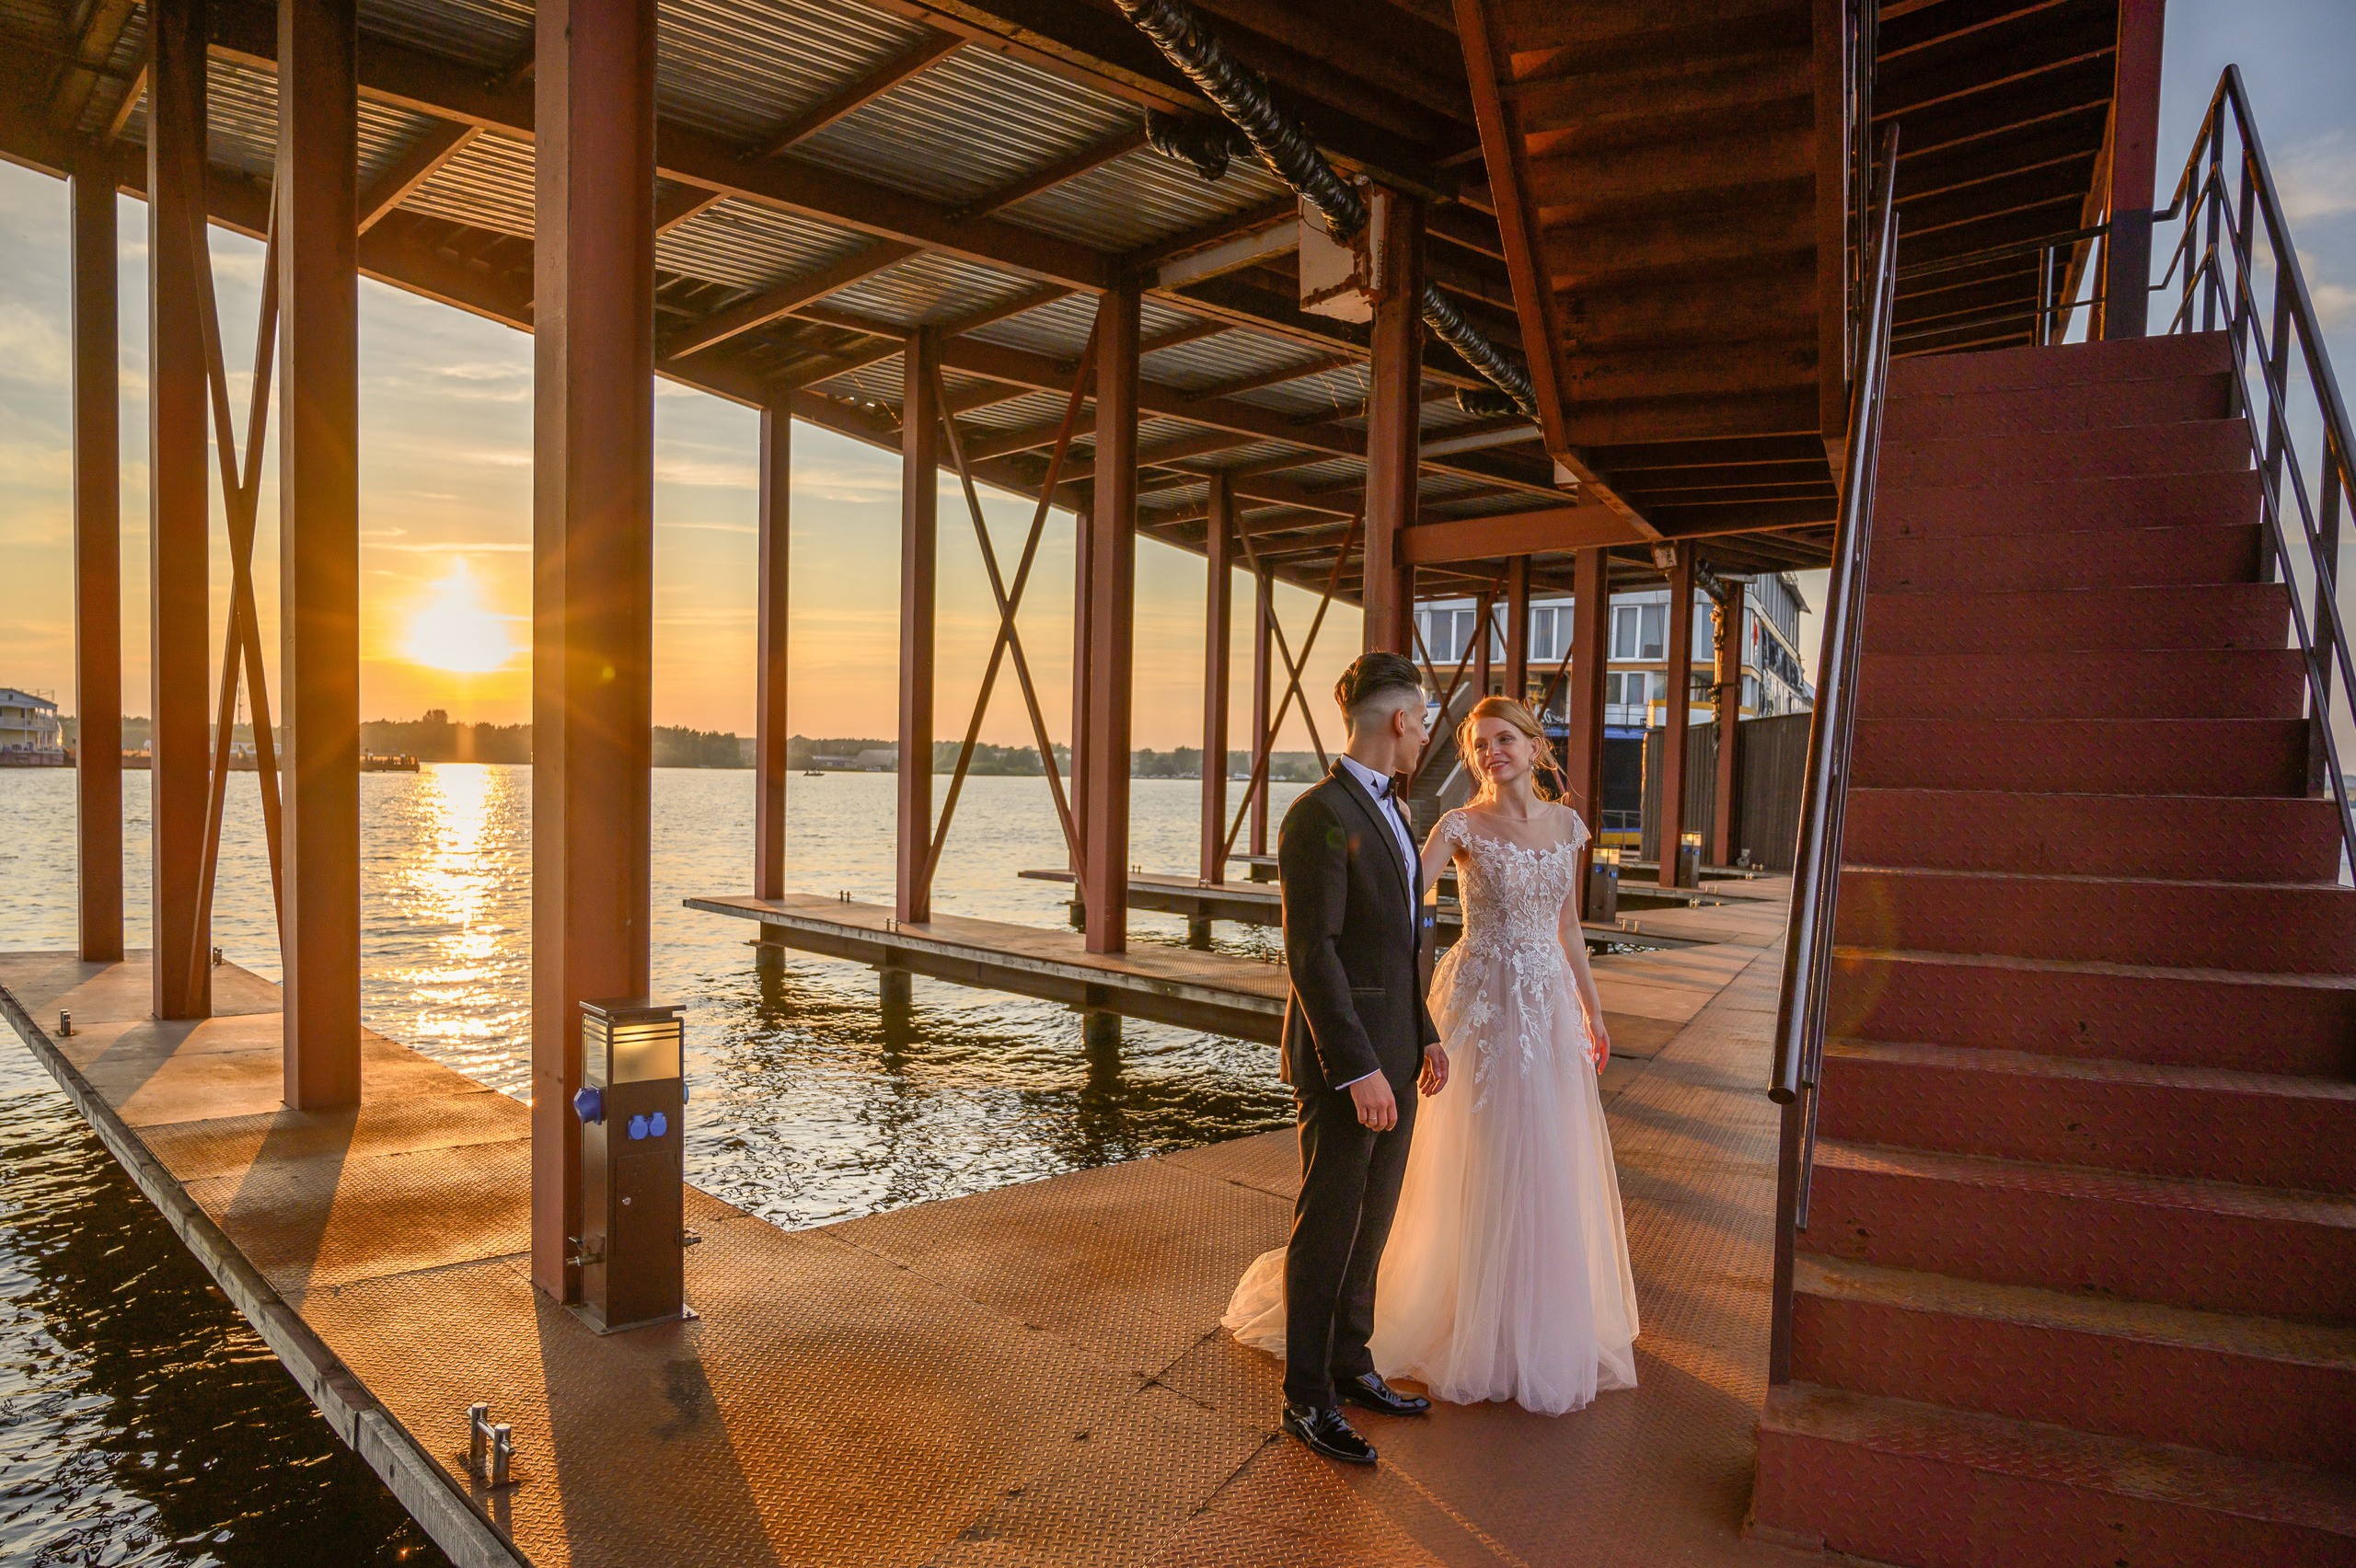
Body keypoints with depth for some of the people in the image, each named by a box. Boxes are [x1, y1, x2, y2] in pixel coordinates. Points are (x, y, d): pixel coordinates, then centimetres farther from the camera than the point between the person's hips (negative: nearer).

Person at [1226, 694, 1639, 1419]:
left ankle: (1546, 1321, 31)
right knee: (1486, 1165, 1)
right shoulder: (1463, 825, -8)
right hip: (1484, 1005, -5)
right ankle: (1479, 1329, 19)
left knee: (1556, 1166, 11)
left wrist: (1593, 1012, 16)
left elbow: (1567, 927, 15)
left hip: (1551, 1006, 5)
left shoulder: (1566, 824, 8)